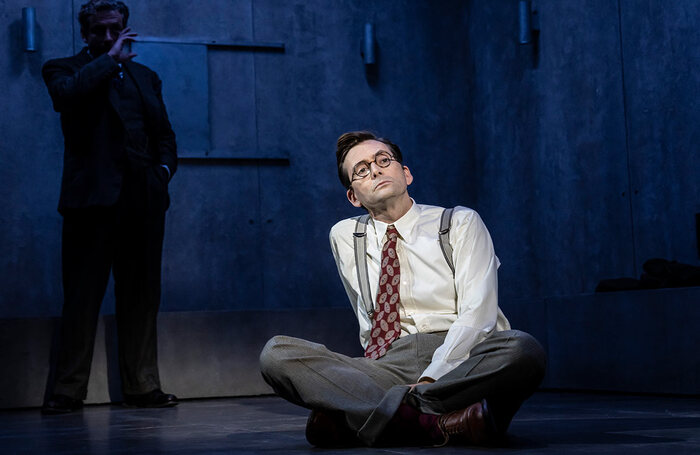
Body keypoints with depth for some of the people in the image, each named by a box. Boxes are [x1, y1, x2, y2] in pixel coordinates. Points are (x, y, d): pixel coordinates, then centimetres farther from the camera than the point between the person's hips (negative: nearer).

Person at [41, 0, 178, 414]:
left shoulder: (146, 77, 24)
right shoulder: (64, 69, 9)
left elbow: (164, 132, 25)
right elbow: (68, 93, -15)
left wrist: (165, 167, 6)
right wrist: (111, 58, -5)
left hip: (143, 197, 4)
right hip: (93, 196, -4)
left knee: (142, 295, 5)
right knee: (83, 295, -5)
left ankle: (143, 386, 11)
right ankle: (69, 390, 0)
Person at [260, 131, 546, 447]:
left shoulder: (461, 223, 9)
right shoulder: (344, 237, 19)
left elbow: (477, 313, -5)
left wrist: (429, 378, -18)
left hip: (460, 361, -2)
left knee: (524, 350, -36)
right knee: (276, 353, -22)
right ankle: (438, 423, -36)